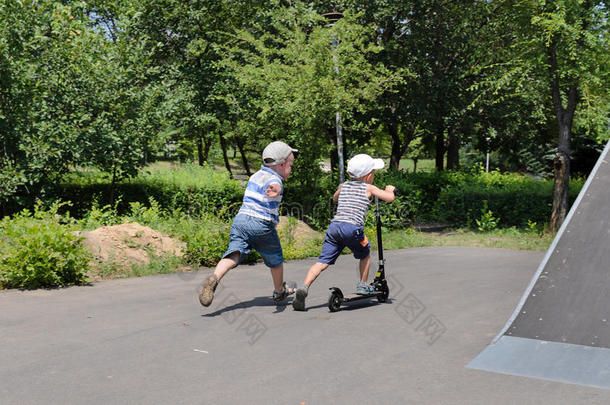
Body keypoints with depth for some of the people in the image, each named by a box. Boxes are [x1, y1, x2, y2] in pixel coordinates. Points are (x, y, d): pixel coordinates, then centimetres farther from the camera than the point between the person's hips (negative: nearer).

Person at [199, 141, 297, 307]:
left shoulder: (255, 176, 19)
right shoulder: (274, 179, -8)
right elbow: (274, 186, -35)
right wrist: (275, 190, -58)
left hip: (241, 219, 6)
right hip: (262, 225, -6)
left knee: (233, 254, -12)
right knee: (276, 260, 18)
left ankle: (214, 278, -39)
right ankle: (279, 291, 36)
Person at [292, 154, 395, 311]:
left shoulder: (343, 186, 25)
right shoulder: (369, 188, 10)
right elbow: (390, 198, 4)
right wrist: (389, 190, 26)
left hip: (334, 226, 4)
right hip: (352, 228, -4)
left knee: (323, 262, -1)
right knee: (365, 254, 25)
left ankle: (304, 287, -18)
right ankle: (362, 285, 29)